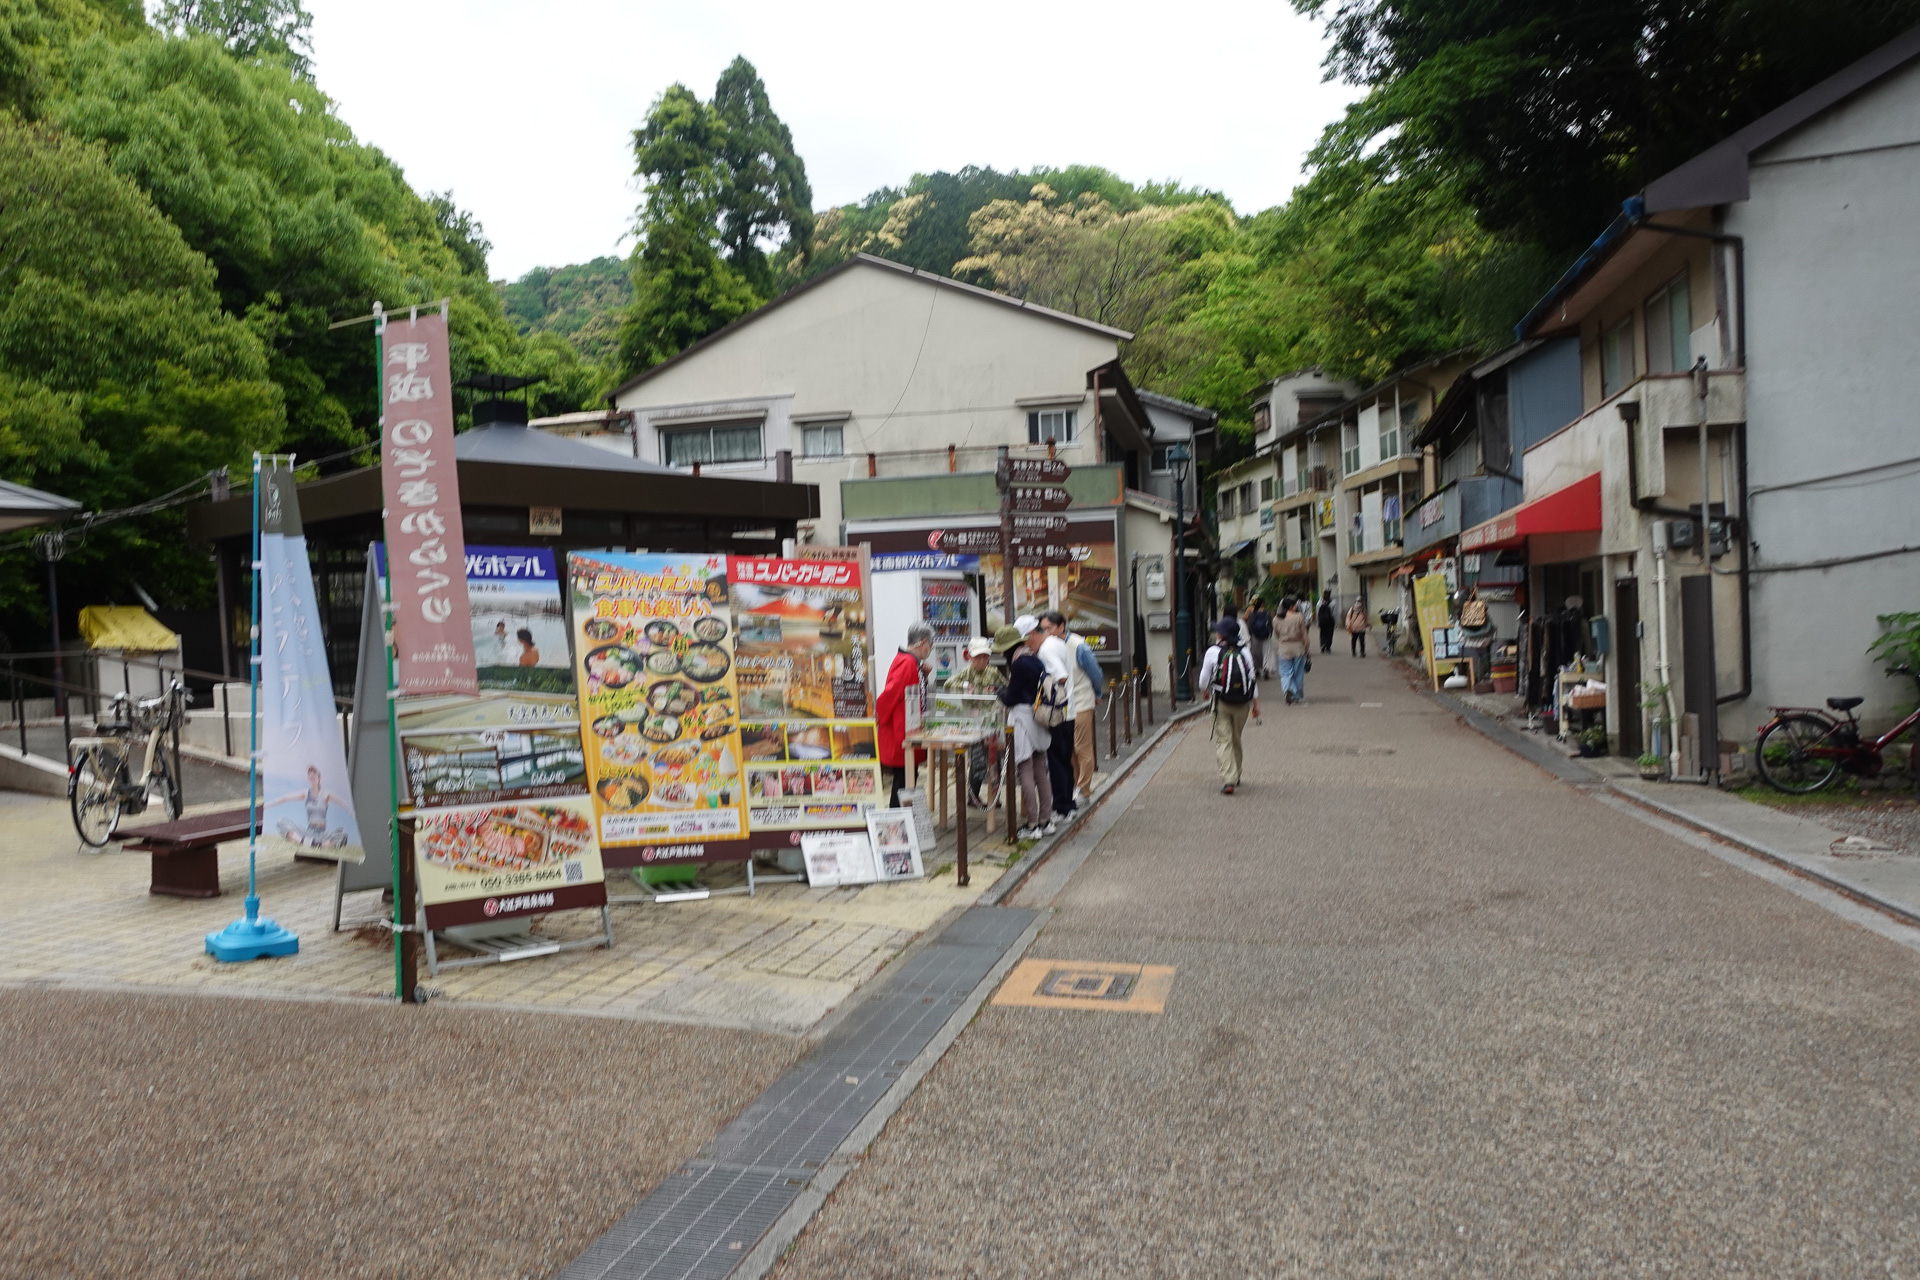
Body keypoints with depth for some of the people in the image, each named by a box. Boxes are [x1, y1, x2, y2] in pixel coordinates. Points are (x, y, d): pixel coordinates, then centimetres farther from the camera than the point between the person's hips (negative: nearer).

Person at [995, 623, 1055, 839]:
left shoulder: (1019, 663, -15)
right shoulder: (1035, 659, 11)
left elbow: (1012, 698, -12)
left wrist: (1002, 692, 10)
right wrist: (1008, 691, 20)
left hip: (1022, 717, -9)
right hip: (1039, 717, 9)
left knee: (1025, 772, -4)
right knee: (1040, 771, 13)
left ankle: (1032, 824, -3)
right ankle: (1046, 820, 18)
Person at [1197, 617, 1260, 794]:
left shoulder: (1213, 652, -8)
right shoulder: (1244, 653, 2)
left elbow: (1204, 678, -1)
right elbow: (1252, 680, 4)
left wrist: (1206, 692, 20)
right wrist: (1256, 704, 11)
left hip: (1221, 702, -4)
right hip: (1242, 703, 4)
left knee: (1223, 740, -3)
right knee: (1236, 739, 18)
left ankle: (1228, 780, -15)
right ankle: (1236, 776, 30)